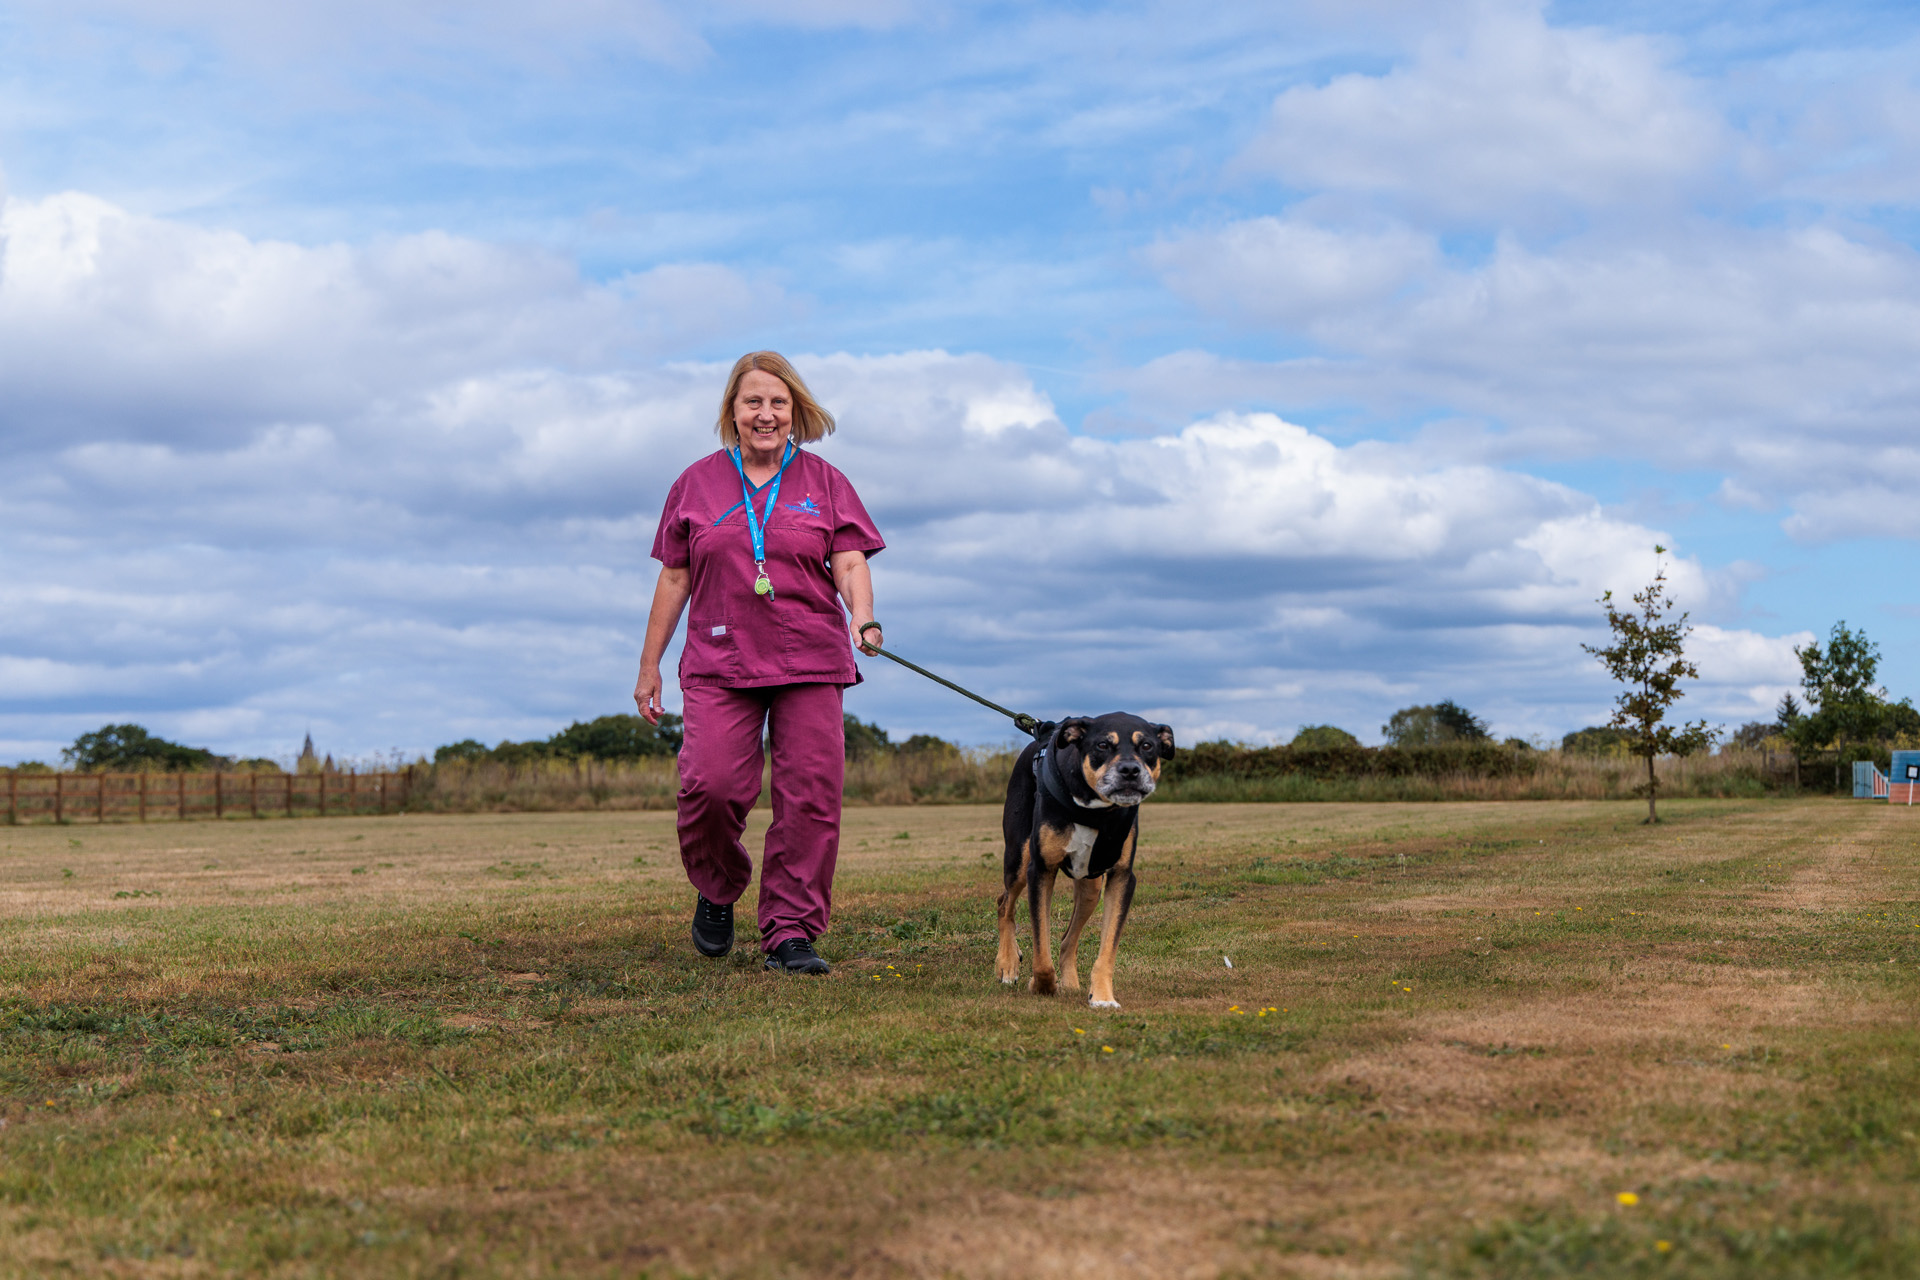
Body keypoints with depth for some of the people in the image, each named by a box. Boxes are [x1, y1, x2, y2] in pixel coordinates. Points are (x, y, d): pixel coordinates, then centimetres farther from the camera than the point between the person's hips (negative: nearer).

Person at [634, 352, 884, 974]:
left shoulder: (825, 483, 11)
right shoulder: (697, 483, 12)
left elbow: (849, 562, 2)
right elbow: (674, 578, 15)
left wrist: (862, 618, -19)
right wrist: (648, 665, 14)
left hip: (809, 663, 0)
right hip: (720, 663, 0)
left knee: (810, 795, -7)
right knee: (711, 783, -16)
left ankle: (790, 933, 2)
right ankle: (717, 891, 13)